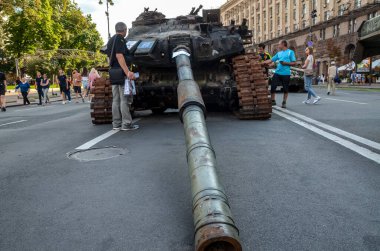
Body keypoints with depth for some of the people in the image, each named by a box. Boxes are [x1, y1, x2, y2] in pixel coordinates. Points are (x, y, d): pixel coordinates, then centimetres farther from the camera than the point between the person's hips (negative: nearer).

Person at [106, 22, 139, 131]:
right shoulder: (120, 39, -8)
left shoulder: (110, 40, 19)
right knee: (124, 99, -7)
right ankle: (126, 123, -5)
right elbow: (119, 56, -19)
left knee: (116, 99, 9)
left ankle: (116, 123, 11)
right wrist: (127, 72, -26)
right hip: (121, 73, -9)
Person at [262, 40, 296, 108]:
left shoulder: (290, 52, 1)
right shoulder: (279, 53, 16)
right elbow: (271, 60, 14)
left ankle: (284, 102, 16)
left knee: (285, 88, 4)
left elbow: (294, 63, -5)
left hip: (286, 74, -4)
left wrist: (285, 63, -15)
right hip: (277, 73, 4)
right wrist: (262, 63, 8)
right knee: (273, 86, -1)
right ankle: (273, 101, 12)